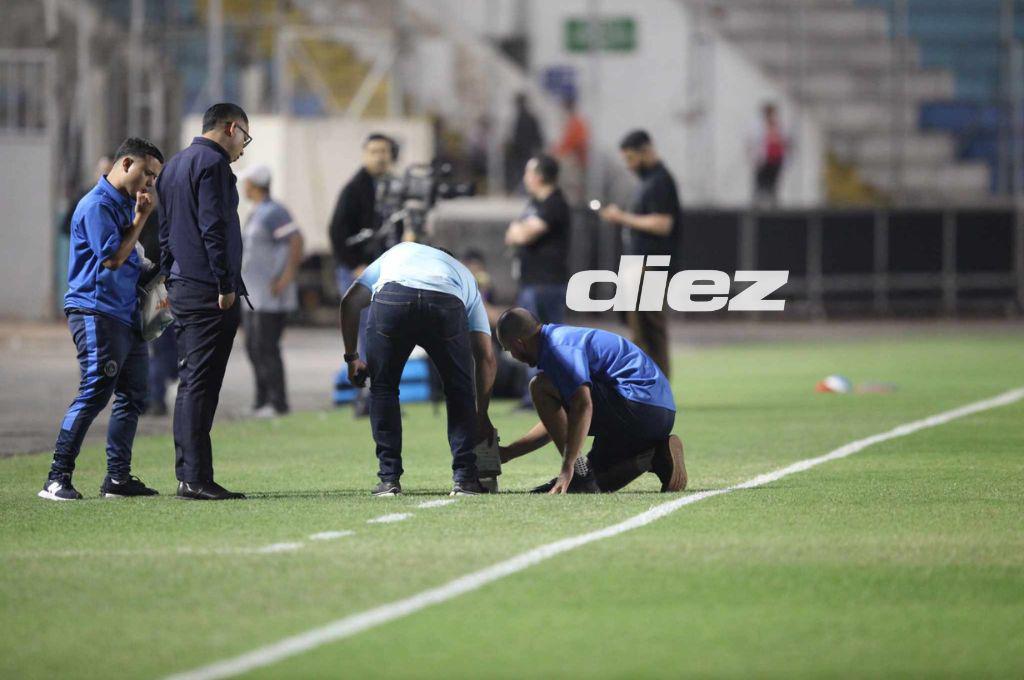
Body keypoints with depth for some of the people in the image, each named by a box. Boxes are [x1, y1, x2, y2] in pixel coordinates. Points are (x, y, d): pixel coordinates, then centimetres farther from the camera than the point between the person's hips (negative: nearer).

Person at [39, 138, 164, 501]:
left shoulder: (126, 204, 19)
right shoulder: (97, 205, -11)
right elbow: (112, 258, -17)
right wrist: (140, 219, -10)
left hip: (127, 315, 10)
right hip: (96, 312, -10)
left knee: (133, 395, 9)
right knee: (95, 393, -15)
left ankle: (118, 477, 15)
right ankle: (57, 478, -14)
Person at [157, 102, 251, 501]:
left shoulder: (175, 165, 20)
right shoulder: (212, 164, -9)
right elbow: (213, 228, -18)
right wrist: (226, 285, -17)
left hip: (181, 289, 9)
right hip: (209, 291, -9)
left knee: (191, 382, 12)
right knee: (201, 383, -10)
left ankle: (187, 475, 12)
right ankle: (196, 479, -13)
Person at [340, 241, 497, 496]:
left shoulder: (397, 252, 44)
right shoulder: (465, 276, 41)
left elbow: (350, 301, 29)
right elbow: (486, 355, 33)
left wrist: (352, 357, 35)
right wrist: (482, 416, 40)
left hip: (391, 297, 0)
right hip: (447, 303, 0)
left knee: (383, 388, 19)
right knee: (459, 390, 21)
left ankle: (389, 478, 17)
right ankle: (465, 477, 17)